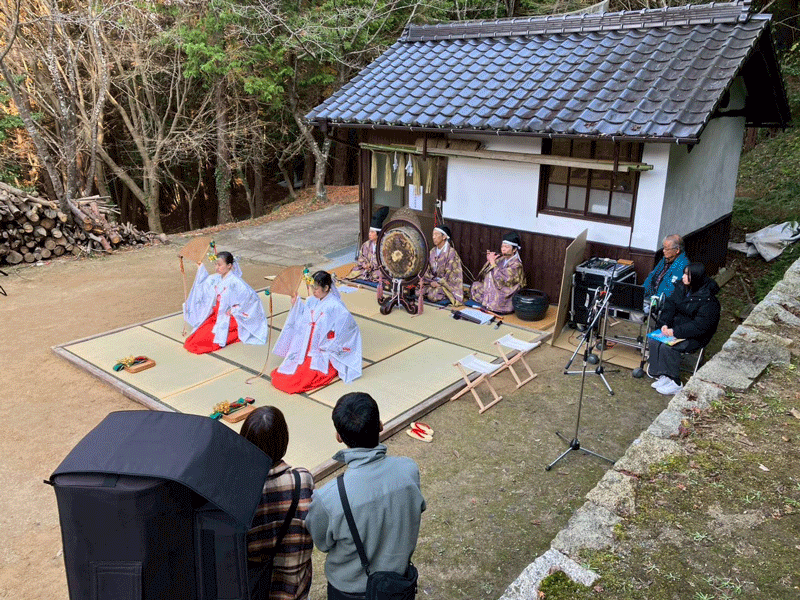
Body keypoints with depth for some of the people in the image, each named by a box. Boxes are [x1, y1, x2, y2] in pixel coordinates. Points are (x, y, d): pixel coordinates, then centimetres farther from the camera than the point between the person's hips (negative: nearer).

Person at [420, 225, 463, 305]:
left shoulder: (451, 252, -13)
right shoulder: (433, 251, 7)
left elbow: (450, 272, -15)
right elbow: (428, 269, 5)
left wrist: (439, 283, -19)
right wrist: (431, 281, -12)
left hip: (448, 283, -6)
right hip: (434, 281, 6)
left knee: (433, 296, -30)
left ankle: (448, 295, -2)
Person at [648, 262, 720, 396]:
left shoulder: (708, 300, -22)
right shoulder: (682, 288, 0)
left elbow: (699, 326, -24)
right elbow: (670, 305, 4)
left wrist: (675, 332, -26)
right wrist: (665, 324, -12)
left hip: (696, 336, -7)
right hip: (675, 327, 7)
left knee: (667, 347, -28)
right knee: (653, 340, -15)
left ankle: (675, 384, -16)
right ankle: (661, 375, -8)